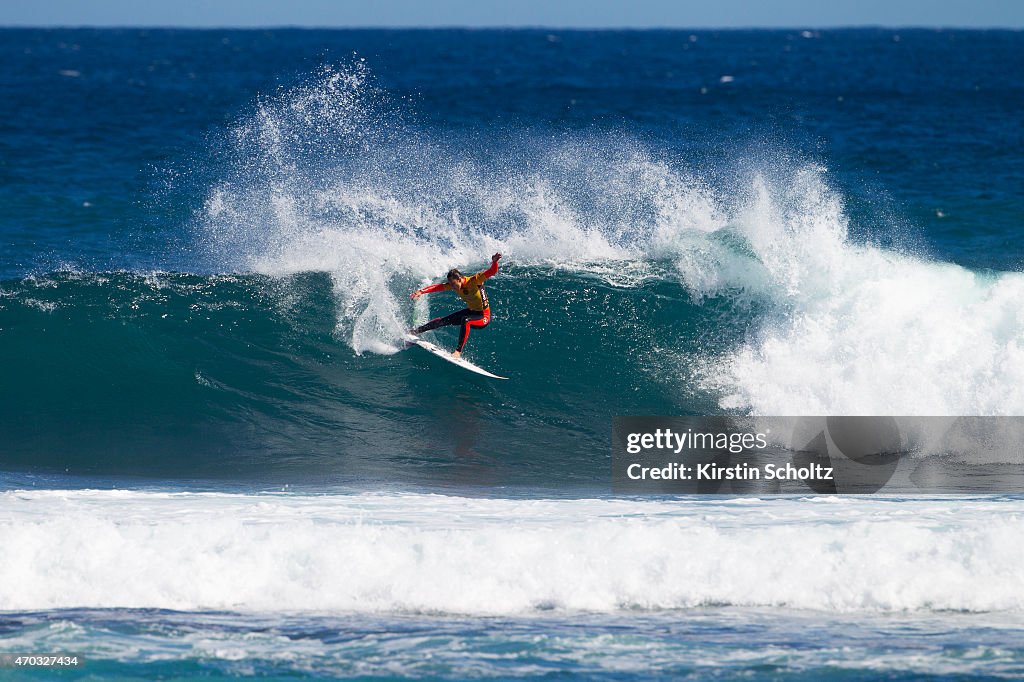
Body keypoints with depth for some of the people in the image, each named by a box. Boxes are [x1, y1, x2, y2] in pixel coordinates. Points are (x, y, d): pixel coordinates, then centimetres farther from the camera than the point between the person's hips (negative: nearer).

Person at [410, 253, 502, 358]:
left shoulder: (475, 280, -27)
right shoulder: (453, 284, -10)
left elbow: (492, 271, -35)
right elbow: (437, 287, -14)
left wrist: (494, 262, -57)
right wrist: (421, 292, -30)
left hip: (483, 317, -7)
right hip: (470, 311, 7)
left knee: (465, 321, -37)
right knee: (443, 320, 11)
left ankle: (458, 351, -35)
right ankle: (416, 331, 29)